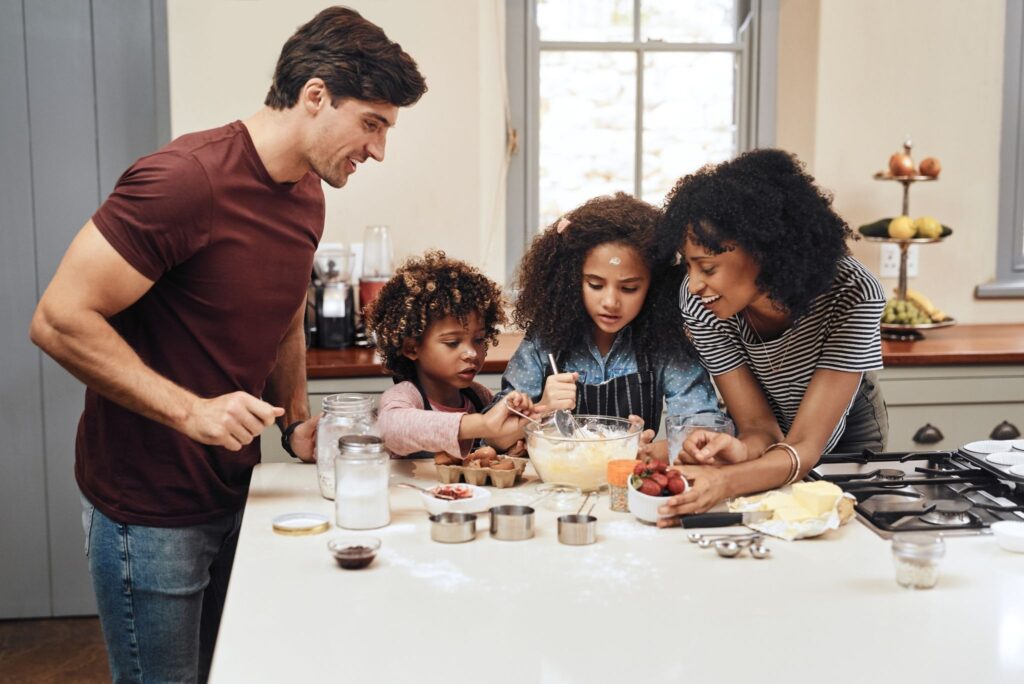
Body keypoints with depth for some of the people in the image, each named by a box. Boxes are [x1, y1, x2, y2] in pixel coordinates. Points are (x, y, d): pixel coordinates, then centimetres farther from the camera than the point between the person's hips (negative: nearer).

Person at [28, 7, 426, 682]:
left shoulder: (308, 194, 5)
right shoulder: (186, 178, -23)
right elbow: (60, 321, -22)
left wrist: (298, 423, 5)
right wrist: (190, 410, -27)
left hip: (232, 492, 8)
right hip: (147, 506, -8)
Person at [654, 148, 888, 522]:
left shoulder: (853, 293, -34)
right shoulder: (697, 301, -28)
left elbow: (806, 447, -37)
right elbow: (759, 425, -23)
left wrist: (727, 481, -58)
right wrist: (741, 450, -49)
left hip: (846, 432, -1)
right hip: (771, 444, 1)